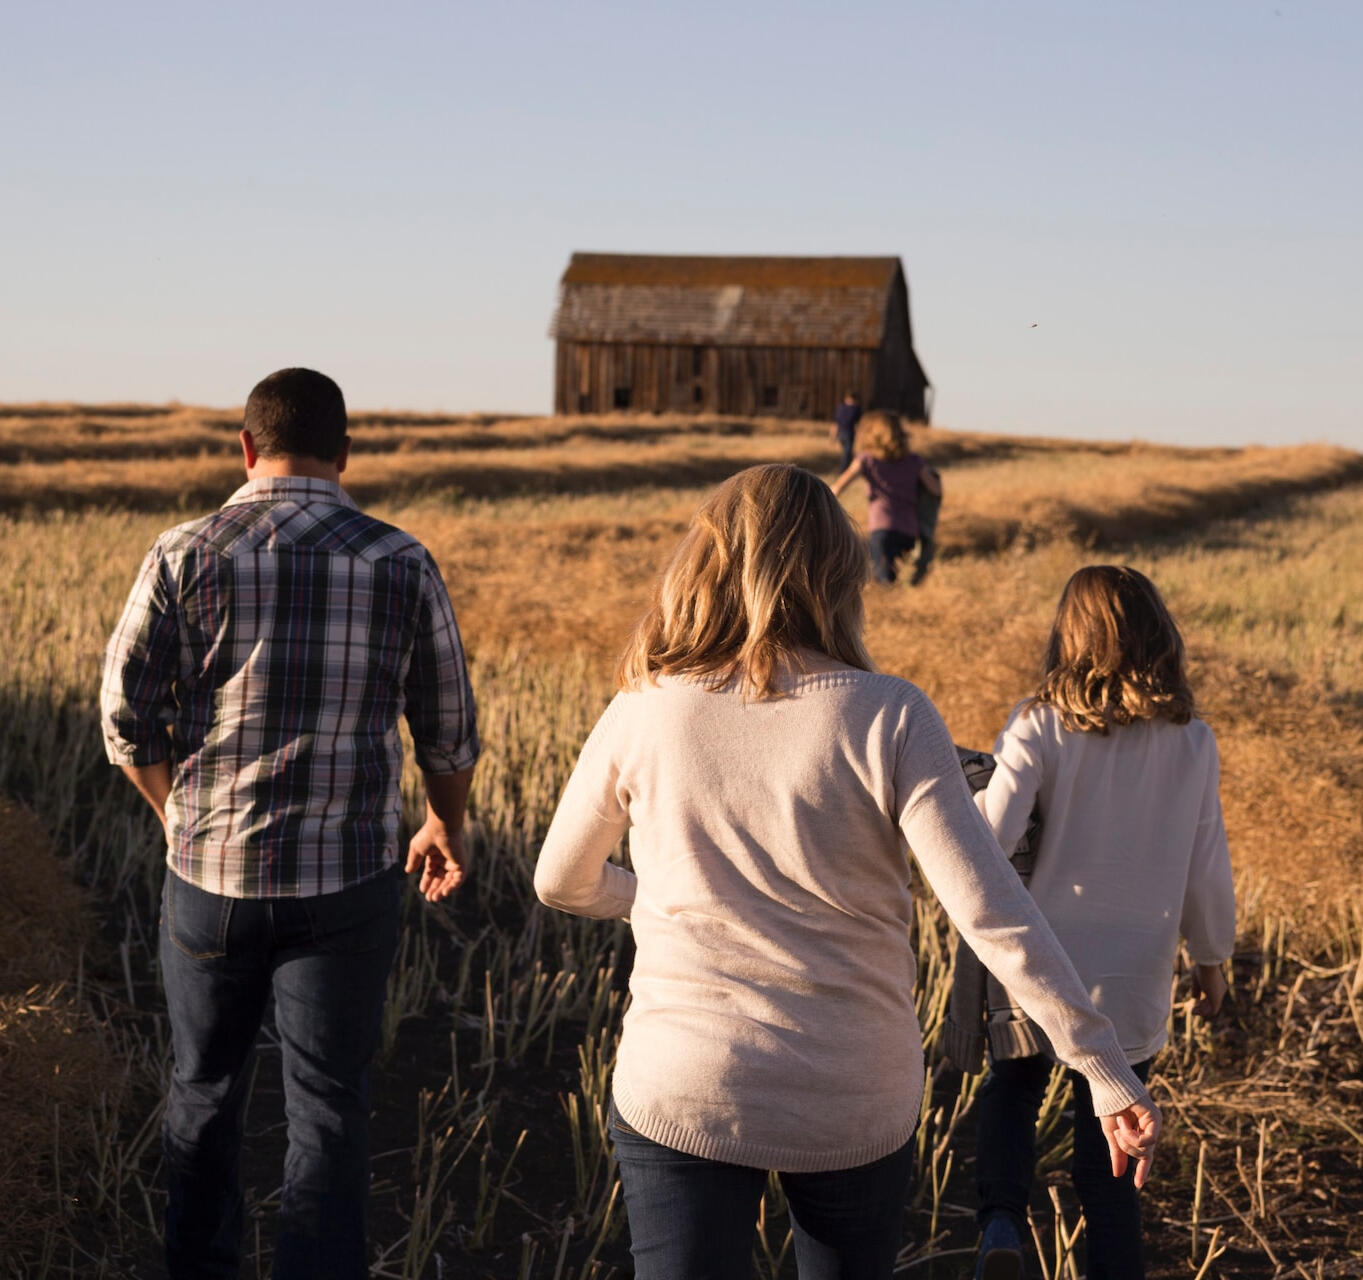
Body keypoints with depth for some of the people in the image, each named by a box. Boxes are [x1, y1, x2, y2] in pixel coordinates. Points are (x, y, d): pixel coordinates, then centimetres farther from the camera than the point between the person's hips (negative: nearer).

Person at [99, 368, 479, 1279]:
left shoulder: (185, 556, -5)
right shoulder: (402, 565, -3)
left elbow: (127, 710, -1)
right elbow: (449, 730, 4)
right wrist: (447, 826, 23)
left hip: (209, 869, 1)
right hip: (346, 882, -1)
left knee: (206, 1091, 20)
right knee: (329, 1110, 6)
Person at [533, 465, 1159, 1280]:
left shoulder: (642, 716, -7)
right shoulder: (888, 720, -13)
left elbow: (562, 883, 7)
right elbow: (993, 912, -18)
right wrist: (1111, 1077, -12)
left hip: (681, 1091, 0)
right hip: (858, 1106, 0)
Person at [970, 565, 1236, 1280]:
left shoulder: (1040, 726, -13)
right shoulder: (1192, 742, -5)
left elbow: (990, 835, -23)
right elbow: (1206, 868, 2)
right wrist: (1212, 956, 17)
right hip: (1133, 983, 2)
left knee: (1011, 1093, 23)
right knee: (1107, 1163, 15)